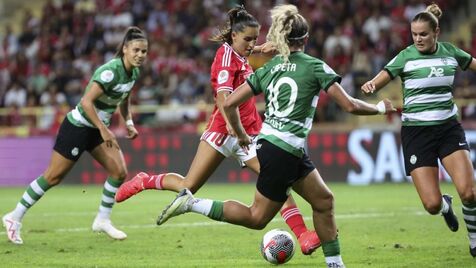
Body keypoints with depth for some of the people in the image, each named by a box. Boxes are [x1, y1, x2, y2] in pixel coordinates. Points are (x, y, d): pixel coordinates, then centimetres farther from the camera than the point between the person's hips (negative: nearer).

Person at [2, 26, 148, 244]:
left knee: (119, 172, -5)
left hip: (98, 128, 8)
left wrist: (129, 122, 8)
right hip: (78, 126, -8)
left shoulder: (134, 73, 1)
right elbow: (86, 101, -31)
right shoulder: (110, 71, -26)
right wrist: (103, 130, -30)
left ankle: (103, 220, 12)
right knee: (53, 177, -2)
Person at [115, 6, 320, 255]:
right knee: (188, 186, -6)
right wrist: (231, 123, -43)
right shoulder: (226, 54, -12)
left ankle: (303, 236, -15)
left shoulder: (240, 57, 12)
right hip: (222, 131, -7)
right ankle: (143, 181, 21)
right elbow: (223, 93, -28)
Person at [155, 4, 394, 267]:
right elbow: (349, 105, -10)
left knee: (323, 200, 16)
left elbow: (229, 103, 5)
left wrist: (241, 135, 20)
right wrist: (379, 108, 8)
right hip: (284, 152, -8)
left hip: (268, 144, 8)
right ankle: (192, 203, -6)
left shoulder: (268, 68, 8)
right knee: (257, 217, 2)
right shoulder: (315, 66, -7)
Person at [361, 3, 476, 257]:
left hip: (448, 128, 2)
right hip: (416, 131, -2)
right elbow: (380, 80, -16)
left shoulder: (450, 51, 2)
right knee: (432, 204, -11)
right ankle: (445, 206, 29)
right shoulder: (406, 56, -7)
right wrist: (370, 85, -40)